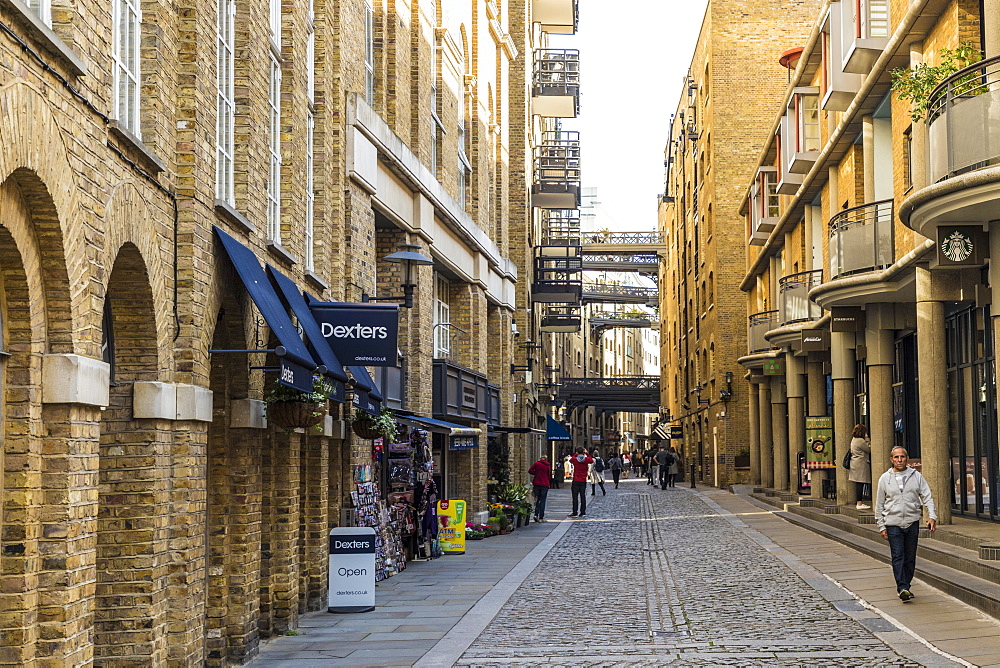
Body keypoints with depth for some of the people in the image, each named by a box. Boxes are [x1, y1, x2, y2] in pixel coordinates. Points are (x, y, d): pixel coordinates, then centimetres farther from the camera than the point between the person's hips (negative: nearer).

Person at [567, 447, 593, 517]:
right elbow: (592, 461, 18)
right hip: (583, 481, 2)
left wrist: (576, 454, 15)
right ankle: (582, 512, 8)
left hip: (576, 481, -2)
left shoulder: (574, 459, -9)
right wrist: (587, 453, 19)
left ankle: (575, 513, -2)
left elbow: (570, 460, 15)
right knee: (583, 496, 7)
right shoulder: (586, 459, -5)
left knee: (575, 497, 0)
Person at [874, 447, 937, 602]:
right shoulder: (885, 478, 5)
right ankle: (902, 588, -14)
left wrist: (932, 516, -10)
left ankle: (906, 586, 18)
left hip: (912, 522, 1)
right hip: (893, 523, -1)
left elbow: (927, 497, 4)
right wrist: (881, 526, 4)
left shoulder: (916, 476, 6)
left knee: (910, 557, 6)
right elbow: (879, 504, 8)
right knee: (898, 557, -9)